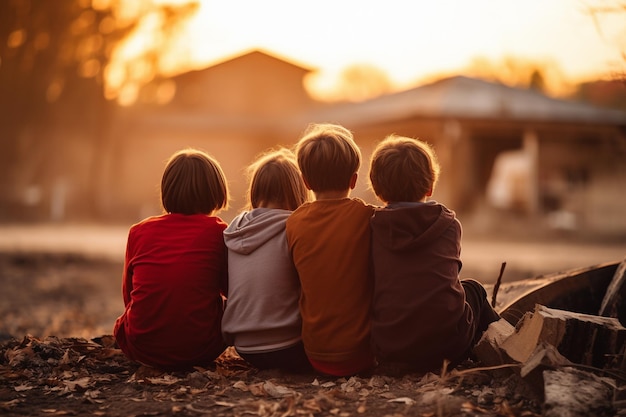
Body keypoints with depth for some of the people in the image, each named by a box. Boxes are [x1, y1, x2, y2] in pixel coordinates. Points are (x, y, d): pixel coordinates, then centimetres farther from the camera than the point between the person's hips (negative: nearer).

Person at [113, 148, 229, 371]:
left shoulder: (139, 231, 3)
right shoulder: (218, 232, -3)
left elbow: (128, 295, 13)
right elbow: (231, 289, 9)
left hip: (141, 349, 3)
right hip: (199, 351, -2)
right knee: (225, 303, 25)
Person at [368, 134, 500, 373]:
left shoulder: (371, 229, 1)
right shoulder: (449, 224, 2)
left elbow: (368, 285, 8)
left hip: (388, 351, 1)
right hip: (447, 345, 0)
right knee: (473, 289, 29)